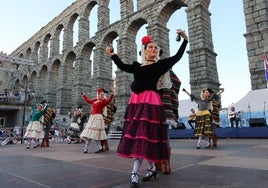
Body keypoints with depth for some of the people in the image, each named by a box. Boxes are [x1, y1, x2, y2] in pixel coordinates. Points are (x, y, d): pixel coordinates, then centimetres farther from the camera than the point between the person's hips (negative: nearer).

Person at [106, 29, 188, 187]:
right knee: (136, 135, 5)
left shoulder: (160, 64, 8)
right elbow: (123, 66, 27)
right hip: (135, 101, 5)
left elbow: (177, 57, 4)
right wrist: (112, 55, 30)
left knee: (143, 135, -8)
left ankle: (134, 173, 0)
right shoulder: (137, 66, 18)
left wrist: (185, 40, 1)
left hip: (150, 101, -5)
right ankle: (152, 168, 21)